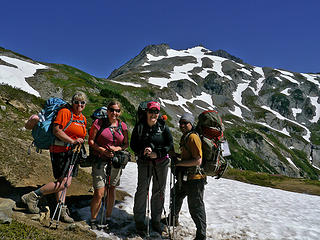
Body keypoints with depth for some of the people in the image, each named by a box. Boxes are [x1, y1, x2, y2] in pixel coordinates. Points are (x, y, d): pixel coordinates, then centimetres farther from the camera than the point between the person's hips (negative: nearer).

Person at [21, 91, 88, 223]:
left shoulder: (83, 119, 15)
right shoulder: (65, 112, -8)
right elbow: (56, 130, -16)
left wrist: (80, 142, 12)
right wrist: (72, 141, -20)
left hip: (73, 152, 7)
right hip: (60, 151, -7)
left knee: (65, 182, 10)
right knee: (63, 183, -12)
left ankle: (62, 211, 20)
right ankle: (33, 196, 5)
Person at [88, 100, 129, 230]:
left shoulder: (122, 126, 5)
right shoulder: (98, 123, -3)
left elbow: (126, 144, 9)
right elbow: (91, 141, -2)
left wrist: (118, 148, -10)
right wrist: (102, 150, -16)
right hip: (100, 161, -3)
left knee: (112, 190, 13)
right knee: (99, 192, -5)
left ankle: (108, 218, 31)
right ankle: (93, 219, 18)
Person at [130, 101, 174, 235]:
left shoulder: (163, 126, 0)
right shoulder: (139, 126, -1)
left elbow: (170, 144, -2)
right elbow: (133, 144, 1)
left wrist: (158, 153, -14)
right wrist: (142, 151, -18)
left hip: (161, 162, 1)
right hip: (144, 162, -1)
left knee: (159, 191, 9)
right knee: (142, 190, -3)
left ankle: (156, 220, 27)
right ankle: (139, 221, 16)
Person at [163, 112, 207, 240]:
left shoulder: (193, 137, -20)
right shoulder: (185, 137, 11)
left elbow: (198, 161, -26)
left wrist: (179, 163, -20)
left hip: (194, 179, -11)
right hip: (184, 178, 11)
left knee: (195, 208, 3)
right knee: (176, 197, 28)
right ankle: (173, 219, 52)